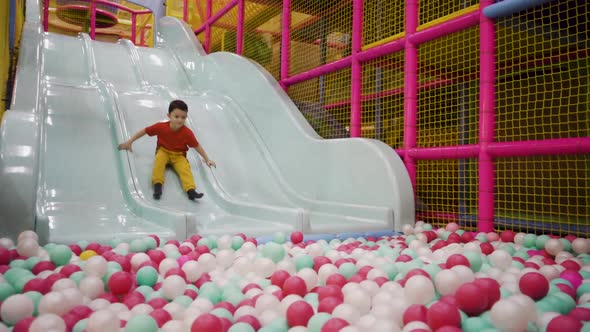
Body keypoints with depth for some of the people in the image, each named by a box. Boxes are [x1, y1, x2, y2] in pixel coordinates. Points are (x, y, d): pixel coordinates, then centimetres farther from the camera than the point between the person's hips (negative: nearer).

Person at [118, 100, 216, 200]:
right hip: (163, 152, 1)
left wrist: (207, 159, -6)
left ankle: (191, 190, -44)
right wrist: (129, 142, -1)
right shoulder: (161, 127, -18)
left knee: (185, 168, -28)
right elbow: (144, 131, -6)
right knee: (159, 159, -34)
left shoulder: (187, 133, -20)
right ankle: (157, 184, -40)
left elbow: (197, 146, -8)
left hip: (179, 156, 0)